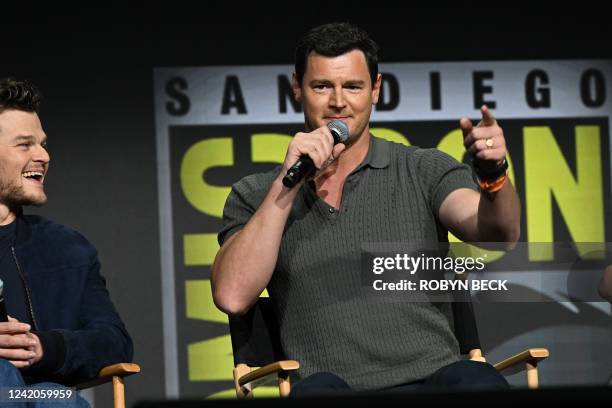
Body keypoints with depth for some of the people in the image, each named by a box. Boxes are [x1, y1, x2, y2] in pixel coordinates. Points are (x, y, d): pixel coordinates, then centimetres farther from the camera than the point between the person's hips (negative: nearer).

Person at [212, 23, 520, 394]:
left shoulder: (425, 172, 14)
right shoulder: (255, 196, 15)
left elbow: (499, 235, -4)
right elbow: (232, 297, -2)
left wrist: (494, 177, -26)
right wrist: (287, 184, -5)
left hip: (431, 378, 1)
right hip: (336, 388, -1)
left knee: (477, 381, -36)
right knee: (318, 389, -38)